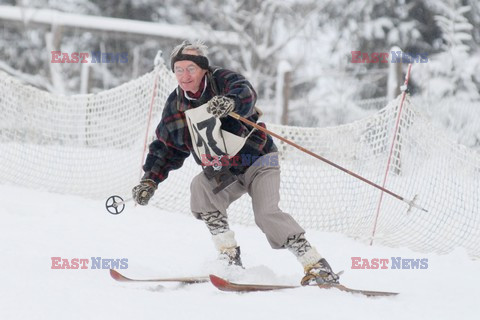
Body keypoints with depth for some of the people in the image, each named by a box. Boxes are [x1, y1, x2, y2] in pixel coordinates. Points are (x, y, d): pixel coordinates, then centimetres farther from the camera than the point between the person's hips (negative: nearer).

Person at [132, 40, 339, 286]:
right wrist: (150, 179, 0)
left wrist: (231, 102, -64)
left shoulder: (223, 81, -17)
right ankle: (230, 259, -20)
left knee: (267, 214, -24)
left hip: (258, 161, -5)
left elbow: (246, 94, -40)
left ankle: (317, 267, -19)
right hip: (223, 172, 5)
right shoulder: (175, 106, 1)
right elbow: (167, 147, 12)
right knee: (200, 187, -25)